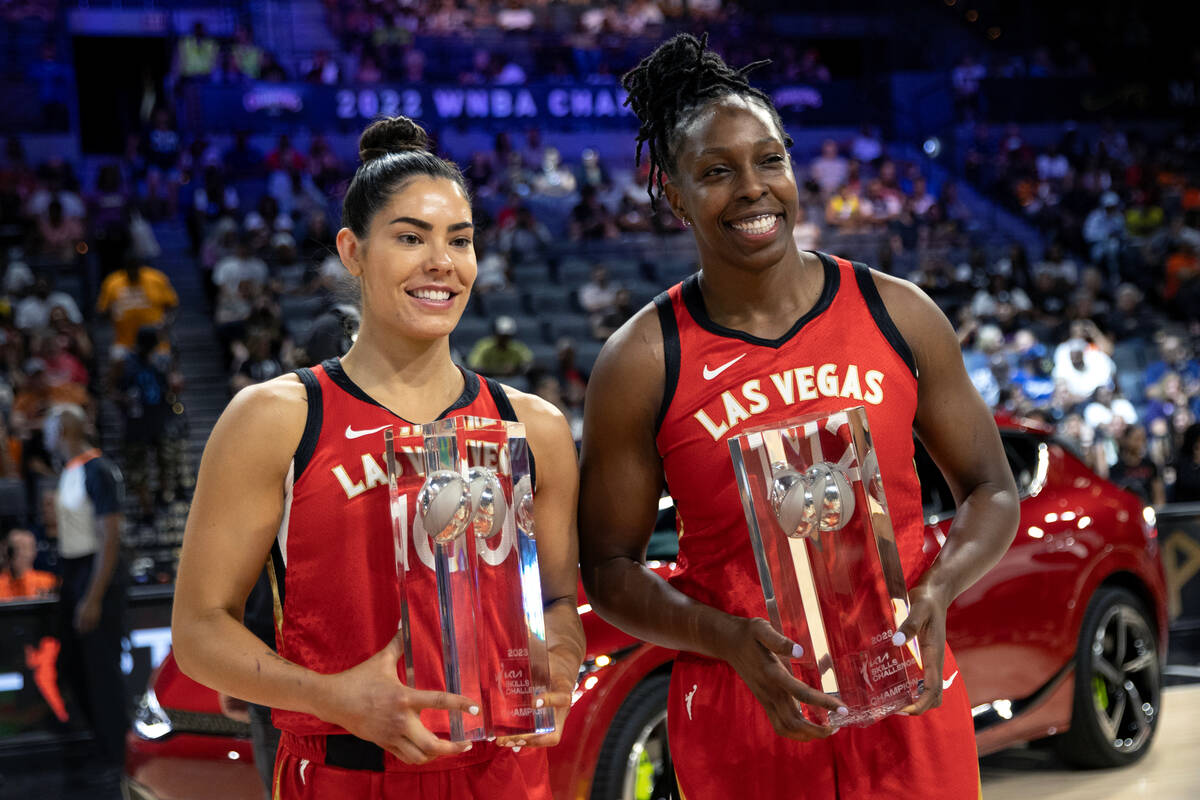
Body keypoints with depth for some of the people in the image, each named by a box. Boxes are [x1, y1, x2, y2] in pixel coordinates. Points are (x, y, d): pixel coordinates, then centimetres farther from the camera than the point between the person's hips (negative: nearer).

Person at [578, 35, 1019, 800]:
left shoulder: (899, 315, 0)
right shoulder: (641, 364, -4)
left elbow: (991, 490, 8)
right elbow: (609, 566, 0)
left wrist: (936, 593, -11)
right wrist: (732, 639, -16)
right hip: (741, 720, -1)